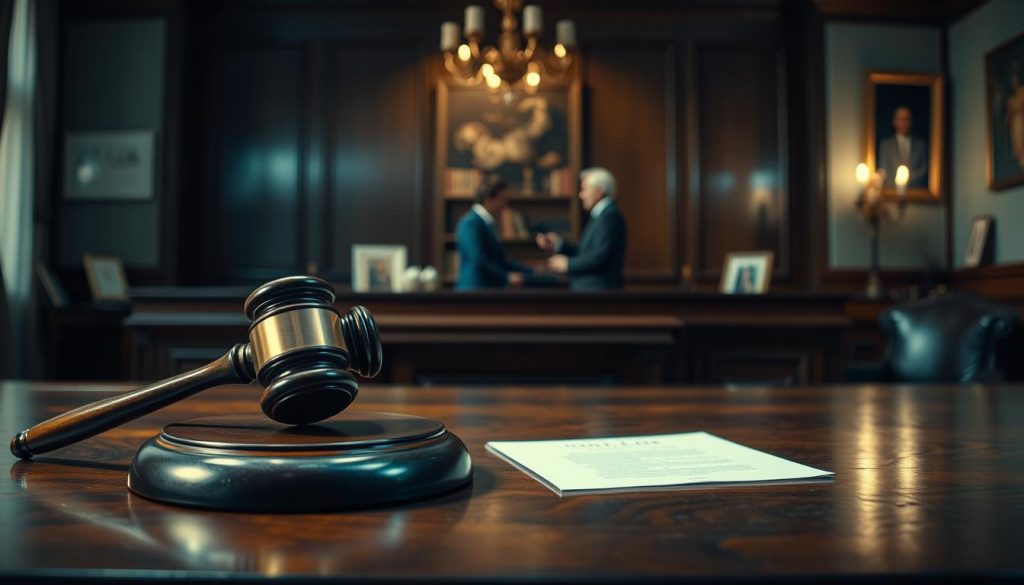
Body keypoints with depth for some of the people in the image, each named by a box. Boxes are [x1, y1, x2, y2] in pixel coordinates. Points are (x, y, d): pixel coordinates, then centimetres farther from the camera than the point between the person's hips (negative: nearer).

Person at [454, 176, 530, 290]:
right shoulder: (470, 223, -12)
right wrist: (507, 276, -19)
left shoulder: (488, 224, 15)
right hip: (475, 288, -9)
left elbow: (499, 261, 19)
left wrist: (532, 272, 14)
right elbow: (478, 260, -20)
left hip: (491, 289, 9)